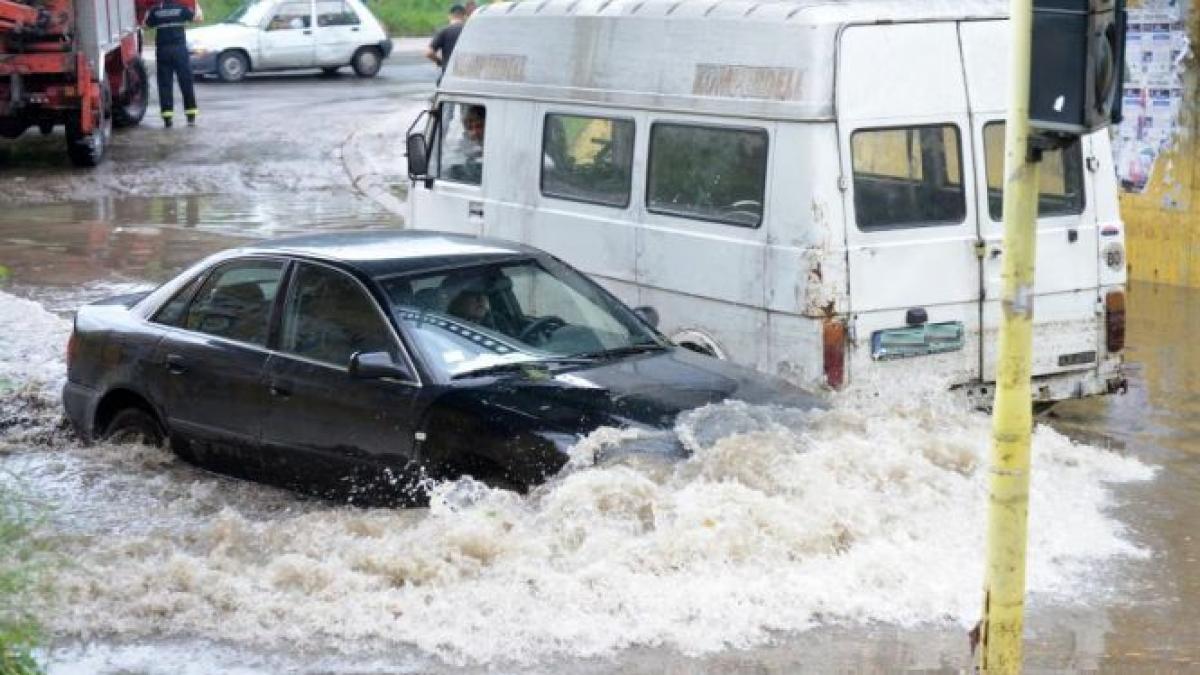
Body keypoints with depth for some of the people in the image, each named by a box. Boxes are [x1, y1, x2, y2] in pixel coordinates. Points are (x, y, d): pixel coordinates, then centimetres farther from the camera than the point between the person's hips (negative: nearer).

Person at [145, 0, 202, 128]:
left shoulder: (155, 10, 3)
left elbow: (147, 25, 15)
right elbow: (198, 17, 7)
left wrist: (148, 13, 31)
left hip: (162, 51, 1)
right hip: (180, 49, -1)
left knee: (165, 84, 4)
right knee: (186, 83, 6)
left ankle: (167, 118, -1)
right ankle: (191, 117, 5)